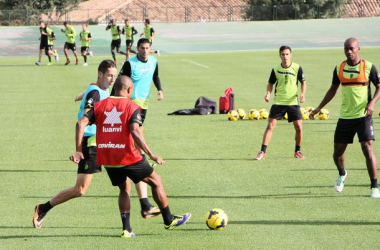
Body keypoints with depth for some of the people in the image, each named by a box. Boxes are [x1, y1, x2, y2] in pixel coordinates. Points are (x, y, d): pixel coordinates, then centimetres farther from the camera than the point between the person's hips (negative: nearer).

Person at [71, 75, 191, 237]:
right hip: (128, 157, -4)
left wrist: (79, 150, -1)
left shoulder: (100, 105, 8)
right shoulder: (132, 107, -4)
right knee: (156, 181, 17)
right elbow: (135, 132, -19)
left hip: (106, 159, 4)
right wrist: (151, 155, -20)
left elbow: (81, 123, -4)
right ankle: (169, 220, 26)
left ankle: (126, 228, 11)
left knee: (124, 189, 26)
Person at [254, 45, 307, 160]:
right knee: (270, 126, -6)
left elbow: (303, 82, 7)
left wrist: (302, 94, -9)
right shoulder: (276, 69, 0)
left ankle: (298, 151, 15)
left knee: (298, 127, -5)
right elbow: (271, 83, 12)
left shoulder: (297, 68, -4)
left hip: (293, 102, 0)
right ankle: (262, 152, -2)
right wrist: (268, 93, -6)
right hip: (278, 102, 0)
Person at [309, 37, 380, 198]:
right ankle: (342, 174, 40)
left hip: (363, 116, -4)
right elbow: (333, 90, 17)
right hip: (345, 117, 4)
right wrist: (319, 108, 12)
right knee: (338, 151, 7)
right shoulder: (339, 69, 6)